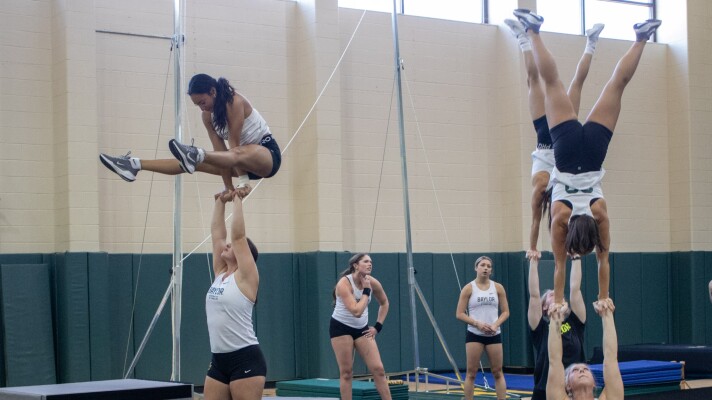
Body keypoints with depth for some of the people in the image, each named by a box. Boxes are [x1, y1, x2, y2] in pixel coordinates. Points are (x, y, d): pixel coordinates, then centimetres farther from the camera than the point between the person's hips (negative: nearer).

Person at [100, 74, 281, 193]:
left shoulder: (235, 102, -19)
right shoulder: (207, 116, 2)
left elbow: (234, 143, -23)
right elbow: (220, 150, -6)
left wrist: (242, 181, -24)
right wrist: (228, 186, -14)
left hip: (268, 153, -8)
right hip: (243, 162, 8)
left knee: (239, 154, -42)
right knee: (192, 162, -6)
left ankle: (196, 155, -71)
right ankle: (135, 165, -13)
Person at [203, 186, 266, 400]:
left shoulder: (246, 277, -5)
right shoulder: (220, 273, 13)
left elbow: (238, 234, -11)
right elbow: (217, 233, 15)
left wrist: (238, 200, -6)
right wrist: (221, 201, 17)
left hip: (245, 360, -8)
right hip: (219, 360, 8)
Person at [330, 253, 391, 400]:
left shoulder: (373, 282, -7)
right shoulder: (344, 283, -23)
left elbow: (384, 303, 13)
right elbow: (356, 311, -32)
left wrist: (378, 326, 5)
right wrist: (366, 291, -24)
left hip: (362, 329, 5)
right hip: (341, 328, -5)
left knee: (378, 369, -4)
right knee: (346, 372, -3)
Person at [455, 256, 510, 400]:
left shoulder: (498, 288, 5)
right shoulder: (469, 288, -2)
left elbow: (505, 311, 7)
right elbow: (459, 314, -4)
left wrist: (495, 324, -11)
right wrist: (477, 324, -16)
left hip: (494, 334, 2)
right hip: (474, 335, -2)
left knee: (497, 372, 5)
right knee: (471, 372, -1)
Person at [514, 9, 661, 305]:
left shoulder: (600, 213, -19)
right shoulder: (560, 216, -21)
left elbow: (603, 260, -10)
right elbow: (560, 265, -14)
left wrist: (604, 298, -6)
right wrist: (558, 300, -12)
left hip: (591, 144, 0)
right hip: (569, 143, 0)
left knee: (618, 82, 9)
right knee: (551, 81, 7)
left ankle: (641, 37, 14)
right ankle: (532, 29, 11)